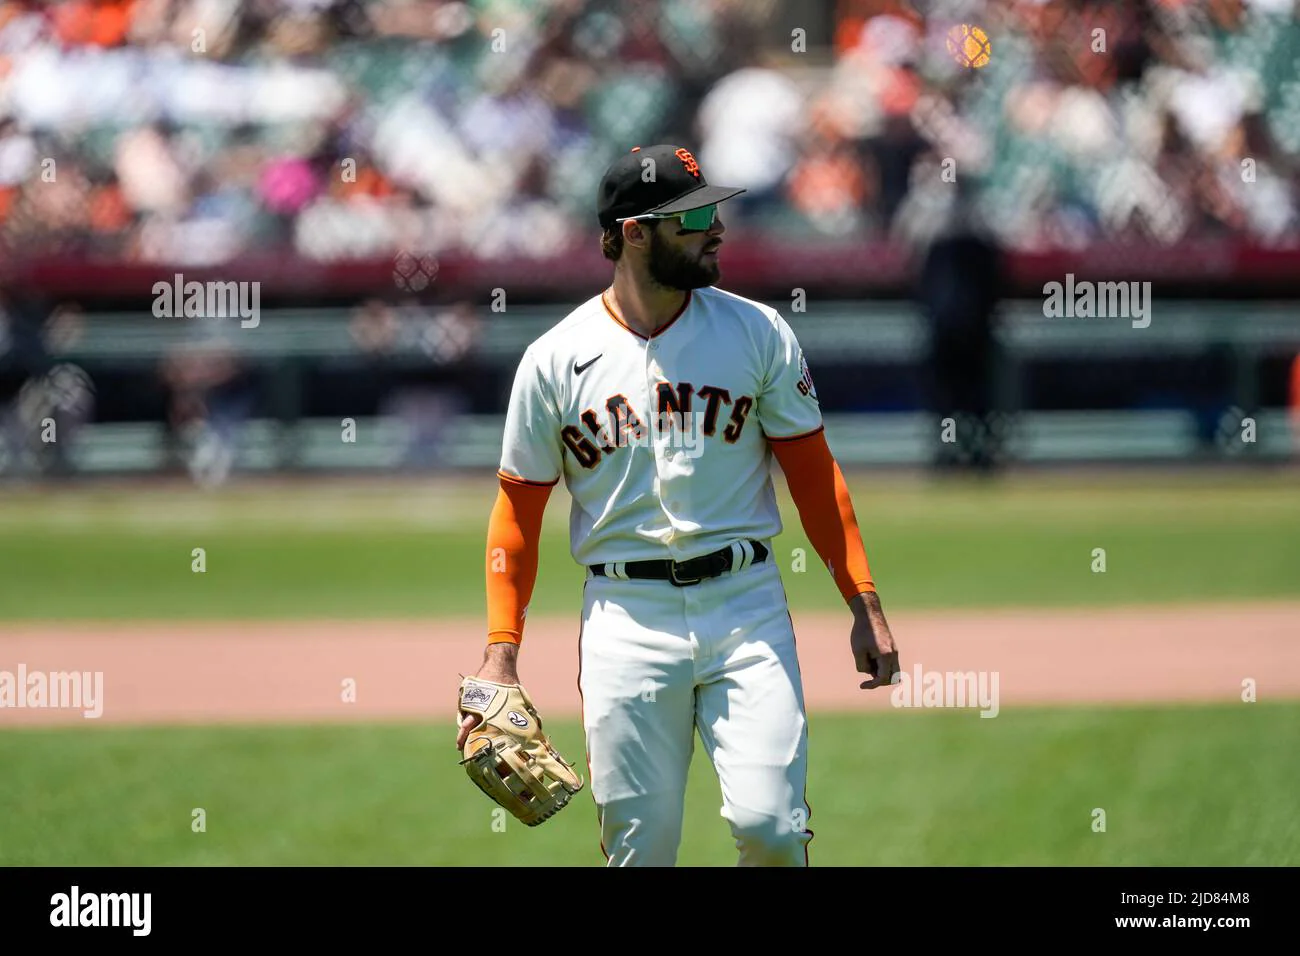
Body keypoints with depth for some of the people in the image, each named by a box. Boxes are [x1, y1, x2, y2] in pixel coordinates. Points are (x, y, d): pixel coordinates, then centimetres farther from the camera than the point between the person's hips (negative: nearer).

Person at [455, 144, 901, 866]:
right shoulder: (555, 360, 2)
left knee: (769, 824, -14)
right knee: (640, 845, -1)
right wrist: (501, 651, 1)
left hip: (747, 604, 0)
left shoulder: (757, 333, 3)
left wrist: (864, 603, 1)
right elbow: (518, 509, 8)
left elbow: (813, 473, 7)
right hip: (626, 615, 0)